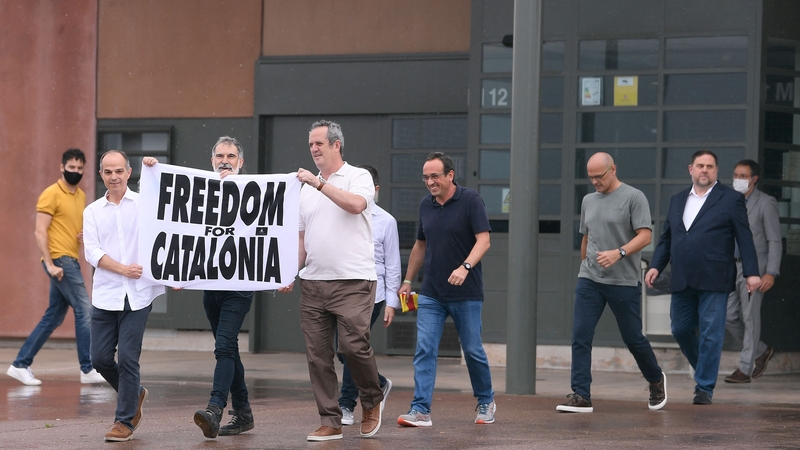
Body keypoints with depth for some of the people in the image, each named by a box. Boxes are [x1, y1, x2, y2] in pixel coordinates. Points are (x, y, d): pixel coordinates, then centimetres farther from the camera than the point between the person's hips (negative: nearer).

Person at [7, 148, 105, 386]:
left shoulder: (81, 196, 16)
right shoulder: (51, 194, -8)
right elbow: (40, 232, -13)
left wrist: (85, 234, 5)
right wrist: (50, 264, -20)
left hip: (71, 261, 9)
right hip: (59, 260, -9)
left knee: (53, 317, 9)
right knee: (85, 310, -11)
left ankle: (21, 364, 15)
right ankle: (88, 369, -8)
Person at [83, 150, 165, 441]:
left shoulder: (145, 204, 5)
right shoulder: (93, 212, 10)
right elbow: (92, 252, 0)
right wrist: (123, 269, -12)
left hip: (137, 296, -3)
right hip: (105, 295, 3)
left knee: (128, 359, -6)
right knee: (100, 358, 2)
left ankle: (125, 420, 5)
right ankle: (134, 395, 28)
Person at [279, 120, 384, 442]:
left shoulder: (358, 177, 2)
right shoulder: (306, 189, 18)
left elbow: (355, 204, -20)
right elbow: (302, 238, 19)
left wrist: (319, 183, -17)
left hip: (353, 281, -6)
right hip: (313, 283, 6)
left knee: (353, 345, -14)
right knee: (317, 355, 1)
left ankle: (372, 402, 11)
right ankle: (330, 422, 6)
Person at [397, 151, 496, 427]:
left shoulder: (470, 200, -9)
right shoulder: (426, 205, 8)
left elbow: (483, 241, -15)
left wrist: (465, 267, -31)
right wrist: (407, 281, 21)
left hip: (466, 293, -4)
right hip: (431, 293, 4)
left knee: (473, 350, 5)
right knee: (424, 350, -6)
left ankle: (486, 402, 26)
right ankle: (421, 410, -9)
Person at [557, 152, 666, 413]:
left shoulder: (634, 198, -5)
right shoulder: (589, 201, 14)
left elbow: (645, 236, -13)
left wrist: (619, 253, -26)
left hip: (624, 282, -5)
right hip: (589, 281, 5)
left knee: (633, 338, 5)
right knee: (580, 336, -7)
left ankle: (656, 381, 30)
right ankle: (581, 396, -7)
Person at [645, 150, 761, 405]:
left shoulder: (731, 200, 2)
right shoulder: (677, 200, 17)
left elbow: (744, 238, -2)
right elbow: (666, 238, 18)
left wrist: (751, 273, -10)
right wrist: (656, 266, 5)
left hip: (713, 280, -5)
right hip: (682, 283, 5)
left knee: (711, 334, -5)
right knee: (680, 330, 8)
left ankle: (705, 388, 1)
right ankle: (704, 370, 29)